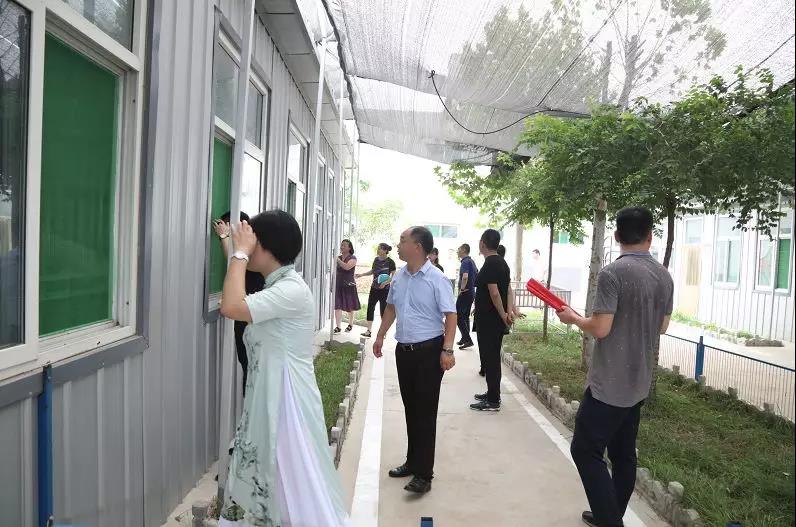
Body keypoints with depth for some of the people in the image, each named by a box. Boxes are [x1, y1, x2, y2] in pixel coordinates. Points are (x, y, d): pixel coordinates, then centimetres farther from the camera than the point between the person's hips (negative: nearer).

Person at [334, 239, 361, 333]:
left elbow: (347, 267, -26)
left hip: (348, 285, -4)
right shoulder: (339, 257, 9)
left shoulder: (353, 258, -6)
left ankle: (350, 324, 28)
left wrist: (337, 259, -28)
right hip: (338, 285, 4)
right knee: (337, 306, -4)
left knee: (350, 307, 9)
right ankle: (337, 326, 0)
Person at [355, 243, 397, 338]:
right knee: (370, 309, 3)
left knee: (383, 310, 2)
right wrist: (362, 275, 12)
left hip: (385, 290, -6)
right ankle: (368, 331, 9)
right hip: (374, 288, 6)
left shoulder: (390, 262, -11)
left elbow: (394, 276, -11)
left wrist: (385, 283, -24)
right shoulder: (376, 260, 6)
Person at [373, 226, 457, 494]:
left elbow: (450, 315, -15)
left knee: (425, 412, -2)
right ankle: (412, 461, 30)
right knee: (410, 408, 16)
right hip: (403, 349, 7)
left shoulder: (436, 279, -14)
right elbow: (391, 307, 20)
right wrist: (380, 336, 20)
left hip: (429, 351, -6)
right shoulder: (398, 277, 6)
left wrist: (447, 349, -23)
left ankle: (423, 473, 6)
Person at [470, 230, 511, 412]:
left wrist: (502, 315, -14)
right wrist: (508, 311, 9)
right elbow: (507, 289, 14)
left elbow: (494, 293, -22)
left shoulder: (489, 264, -18)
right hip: (497, 320, 9)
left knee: (489, 358, -2)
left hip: (488, 320, -9)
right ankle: (493, 394, 28)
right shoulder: (502, 262, 12)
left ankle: (493, 401, 5)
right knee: (493, 357, 18)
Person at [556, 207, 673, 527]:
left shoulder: (613, 273, -19)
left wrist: (573, 318, -2)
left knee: (586, 450, 2)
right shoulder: (664, 276, 4)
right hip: (639, 382, 8)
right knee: (624, 454, 16)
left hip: (609, 383, -8)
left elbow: (600, 329, -21)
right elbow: (662, 326, 14)